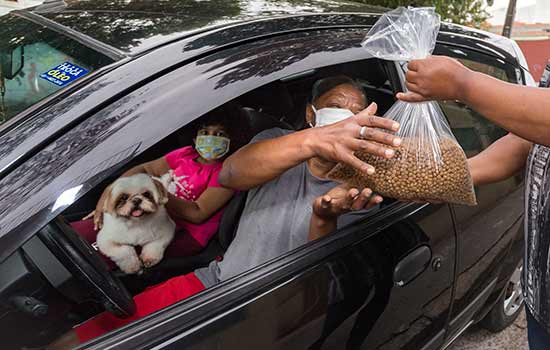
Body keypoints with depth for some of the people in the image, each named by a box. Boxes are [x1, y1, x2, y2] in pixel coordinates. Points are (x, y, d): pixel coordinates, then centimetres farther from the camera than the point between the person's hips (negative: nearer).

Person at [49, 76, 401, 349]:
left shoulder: (360, 188, -7)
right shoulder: (278, 141, -3)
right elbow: (231, 174, -26)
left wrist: (324, 218, -38)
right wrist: (313, 140, -45)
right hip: (215, 281, 2)